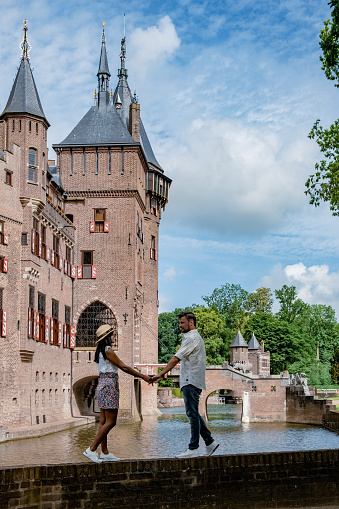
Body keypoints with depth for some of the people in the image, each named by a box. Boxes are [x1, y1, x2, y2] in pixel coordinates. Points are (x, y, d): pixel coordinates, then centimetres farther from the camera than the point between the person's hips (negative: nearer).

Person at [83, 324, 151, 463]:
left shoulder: (101, 352, 15)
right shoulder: (108, 351, -13)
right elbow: (123, 367, -13)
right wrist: (143, 376, -10)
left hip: (103, 386, 10)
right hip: (109, 387, -10)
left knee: (104, 422, 8)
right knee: (110, 422, -8)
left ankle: (105, 453, 10)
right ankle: (92, 449, -8)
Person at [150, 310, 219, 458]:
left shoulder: (192, 338, -13)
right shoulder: (194, 337, 21)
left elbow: (176, 358, -21)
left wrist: (160, 374, -24)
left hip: (191, 382, -10)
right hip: (190, 381, 10)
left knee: (193, 414, -6)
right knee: (193, 414, 13)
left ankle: (193, 448, -3)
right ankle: (210, 441, 16)